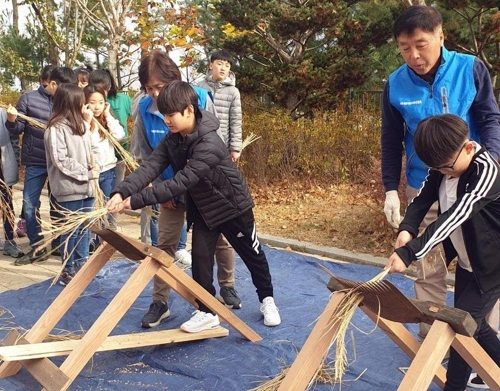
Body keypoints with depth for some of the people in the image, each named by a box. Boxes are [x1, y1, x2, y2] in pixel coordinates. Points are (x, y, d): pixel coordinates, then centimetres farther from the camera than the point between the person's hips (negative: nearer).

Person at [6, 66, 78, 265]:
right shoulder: (29, 98, -2)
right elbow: (17, 130, -1)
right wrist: (11, 120, -21)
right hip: (36, 162, -1)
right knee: (30, 205, 0)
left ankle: (58, 243, 24)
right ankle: (37, 247, 10)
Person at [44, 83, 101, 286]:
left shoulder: (82, 126, 13)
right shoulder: (56, 128, -12)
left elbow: (94, 149, 13)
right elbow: (61, 161, -18)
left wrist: (96, 164, -8)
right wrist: (87, 173, -17)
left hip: (87, 187, 8)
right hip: (69, 189, -8)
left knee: (85, 229, 14)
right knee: (71, 231, 1)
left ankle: (81, 266, 26)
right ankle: (67, 271, 12)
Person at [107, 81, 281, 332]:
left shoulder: (209, 143, -35)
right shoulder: (171, 141, -9)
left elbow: (181, 182, -39)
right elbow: (149, 168, -21)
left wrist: (136, 200, -41)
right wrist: (122, 192, -39)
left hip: (232, 205, -6)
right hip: (202, 208, 6)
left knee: (252, 254, 12)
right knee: (200, 259, -1)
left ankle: (267, 299, 34)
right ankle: (206, 312, 14)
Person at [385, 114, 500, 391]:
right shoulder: (444, 163, -6)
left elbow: (452, 219, -37)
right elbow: (423, 198, -10)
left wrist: (409, 253, -44)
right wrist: (407, 229, -31)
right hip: (466, 261, 8)